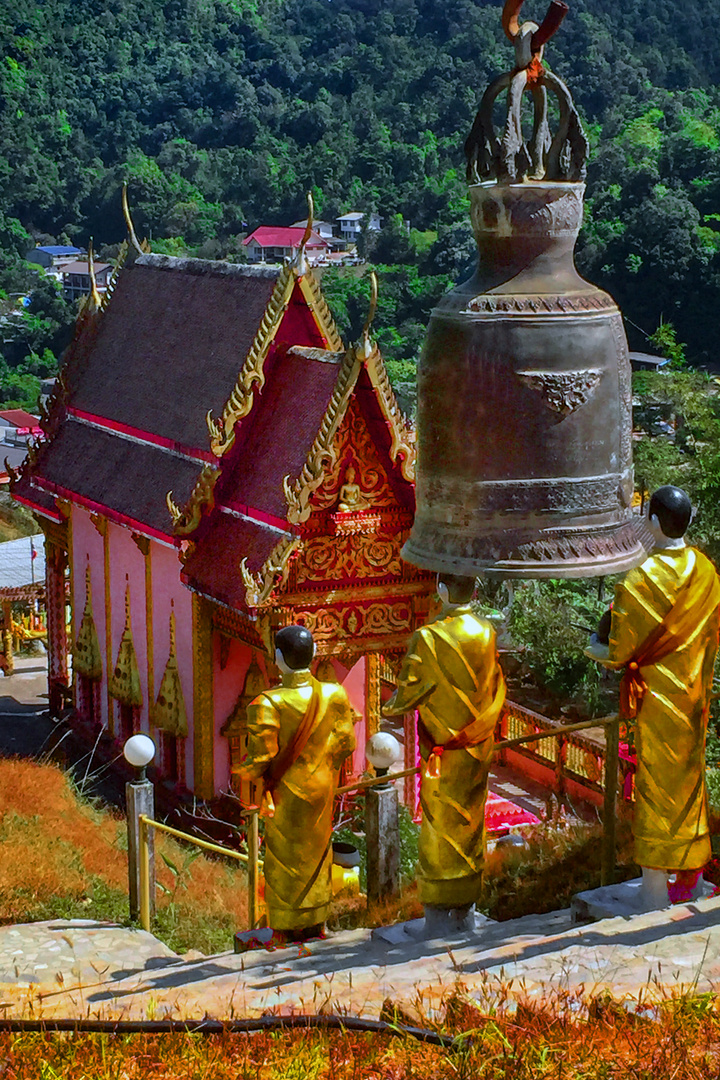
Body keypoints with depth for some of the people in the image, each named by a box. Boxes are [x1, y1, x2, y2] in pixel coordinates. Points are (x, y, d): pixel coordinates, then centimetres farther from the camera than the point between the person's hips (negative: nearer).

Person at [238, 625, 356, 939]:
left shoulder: (268, 704, -25)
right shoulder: (334, 695, -11)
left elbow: (260, 758, -21)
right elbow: (346, 743, -2)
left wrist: (245, 771, 1)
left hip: (286, 794, -4)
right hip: (322, 787, 4)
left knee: (285, 860, 11)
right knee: (316, 854, 20)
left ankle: (287, 933, 20)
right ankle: (315, 925, 30)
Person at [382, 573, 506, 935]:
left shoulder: (429, 638, -19)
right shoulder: (486, 634, -2)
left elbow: (407, 692, -12)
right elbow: (496, 691, 9)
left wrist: (390, 709, 10)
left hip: (444, 755, -5)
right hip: (479, 749, 5)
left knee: (439, 835, 3)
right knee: (470, 828, 15)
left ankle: (438, 922, 8)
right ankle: (466, 915, 24)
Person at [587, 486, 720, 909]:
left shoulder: (642, 580, -20)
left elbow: (620, 651, -15)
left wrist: (593, 648, 5)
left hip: (657, 696, -6)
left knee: (656, 783, 2)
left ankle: (655, 887, 8)